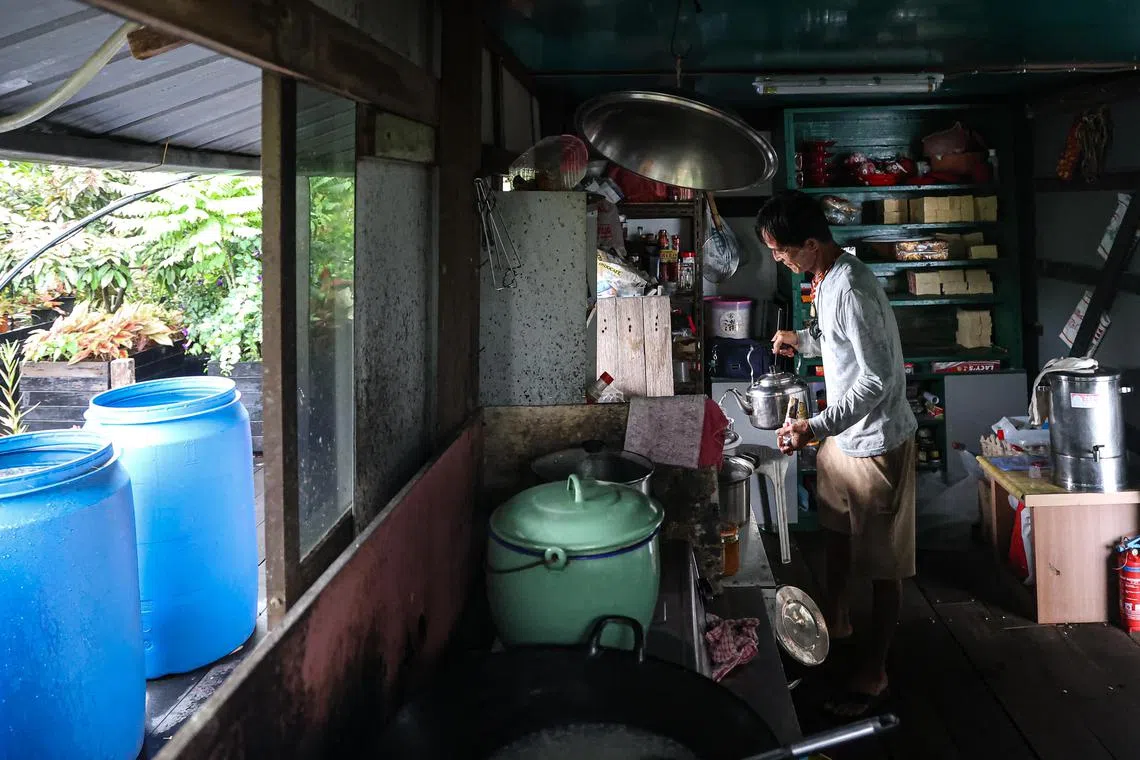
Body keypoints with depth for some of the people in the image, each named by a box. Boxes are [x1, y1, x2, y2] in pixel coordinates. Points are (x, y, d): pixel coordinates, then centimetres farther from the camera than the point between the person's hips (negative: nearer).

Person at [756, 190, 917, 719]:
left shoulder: (851, 290, -27)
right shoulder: (826, 280, 4)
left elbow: (878, 379, -30)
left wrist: (817, 427, -32)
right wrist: (803, 341, 9)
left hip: (876, 442, -10)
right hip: (842, 436, 10)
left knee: (882, 561, 5)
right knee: (837, 534, 25)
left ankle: (872, 674, 19)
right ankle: (836, 622, 47)